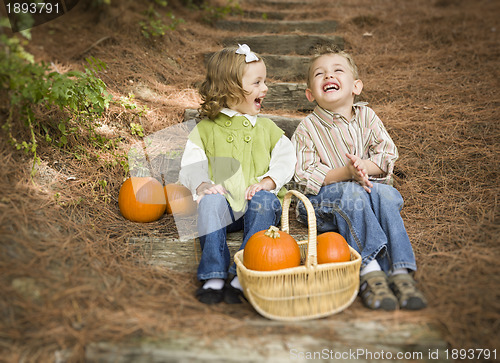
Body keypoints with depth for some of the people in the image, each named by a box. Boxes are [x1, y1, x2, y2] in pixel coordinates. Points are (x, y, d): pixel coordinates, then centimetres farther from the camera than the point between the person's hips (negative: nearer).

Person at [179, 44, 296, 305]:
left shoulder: (266, 128, 18)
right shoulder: (205, 130, 12)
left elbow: (285, 159, 7)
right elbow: (191, 165, 4)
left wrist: (268, 180, -13)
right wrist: (201, 184, -18)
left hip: (259, 202, 1)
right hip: (224, 206, 0)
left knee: (264, 200, -32)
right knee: (210, 202, -31)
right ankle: (214, 276, -33)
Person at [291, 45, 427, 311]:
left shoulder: (367, 116, 6)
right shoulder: (307, 128, -4)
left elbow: (388, 155, 1)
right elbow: (305, 175, -11)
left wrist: (364, 166, -22)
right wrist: (346, 173, -25)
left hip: (368, 187, 3)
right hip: (323, 198, -2)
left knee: (386, 194, -29)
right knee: (352, 193, -34)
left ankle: (400, 271, -36)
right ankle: (369, 270, -41)